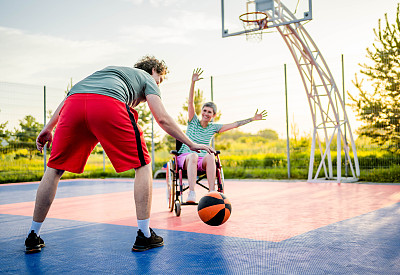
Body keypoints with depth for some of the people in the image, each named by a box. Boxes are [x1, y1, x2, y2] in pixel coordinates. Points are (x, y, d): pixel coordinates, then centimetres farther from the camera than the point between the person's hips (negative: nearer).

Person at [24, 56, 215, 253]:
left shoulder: (109, 70, 44)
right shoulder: (147, 79, 29)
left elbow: (72, 95, 33)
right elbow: (162, 119, 14)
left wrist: (48, 128, 32)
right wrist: (191, 144, 20)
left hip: (73, 104, 5)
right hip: (108, 104, -5)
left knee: (54, 169, 18)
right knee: (142, 166, 10)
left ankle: (33, 238, 23)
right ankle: (144, 236, 8)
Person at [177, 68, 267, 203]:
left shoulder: (214, 128, 12)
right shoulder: (193, 121, 6)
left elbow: (234, 125, 11)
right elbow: (190, 102, -5)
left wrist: (253, 119, 8)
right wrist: (193, 83, -17)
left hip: (202, 161, 2)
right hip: (186, 157, -2)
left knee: (210, 156, -34)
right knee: (193, 155, -39)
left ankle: (212, 192, -42)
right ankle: (191, 193, -51)